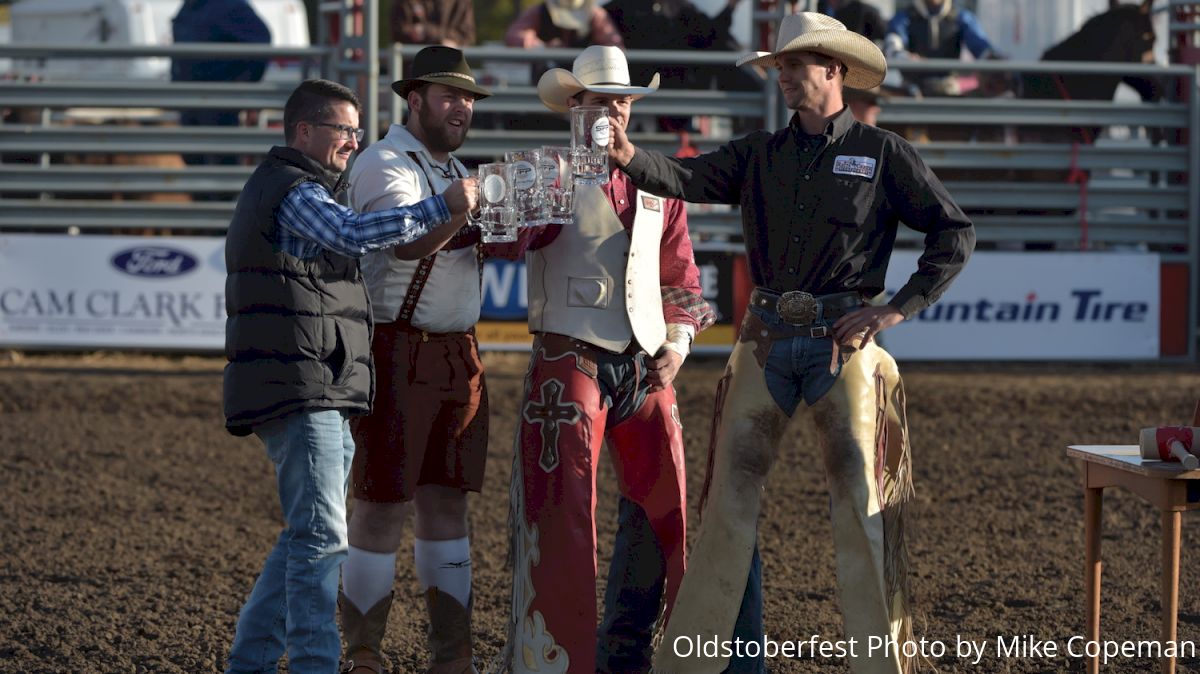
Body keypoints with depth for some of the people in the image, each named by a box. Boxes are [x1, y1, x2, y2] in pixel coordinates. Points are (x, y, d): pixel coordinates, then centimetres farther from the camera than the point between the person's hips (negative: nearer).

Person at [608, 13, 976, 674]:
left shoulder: (883, 154, 2)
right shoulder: (759, 154, 11)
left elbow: (955, 234, 1)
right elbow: (689, 178, -5)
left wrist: (899, 308, -7)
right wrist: (630, 158, -26)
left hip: (843, 341, -3)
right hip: (767, 339, 3)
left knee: (861, 501, 0)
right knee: (730, 495, 2)